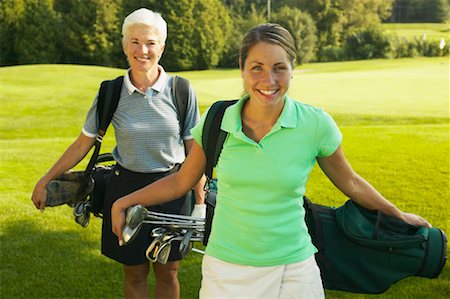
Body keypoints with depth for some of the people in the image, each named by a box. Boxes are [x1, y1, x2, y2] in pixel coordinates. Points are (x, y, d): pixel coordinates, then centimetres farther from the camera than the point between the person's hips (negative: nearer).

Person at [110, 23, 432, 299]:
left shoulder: (315, 124, -11)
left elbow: (350, 182, 6)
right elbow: (182, 181, 7)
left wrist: (400, 216, 16)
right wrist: (124, 202, 4)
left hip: (293, 270, -1)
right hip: (225, 271, 1)